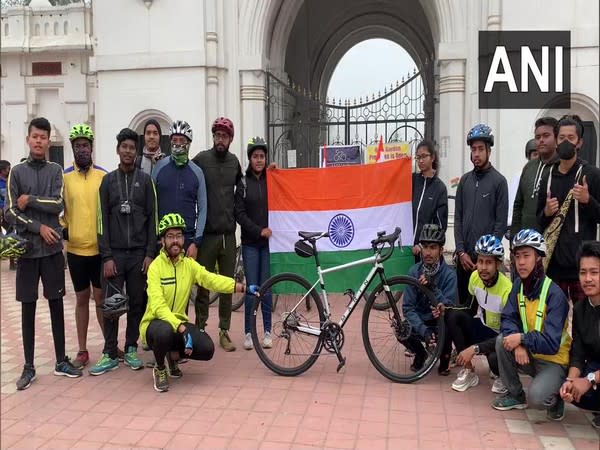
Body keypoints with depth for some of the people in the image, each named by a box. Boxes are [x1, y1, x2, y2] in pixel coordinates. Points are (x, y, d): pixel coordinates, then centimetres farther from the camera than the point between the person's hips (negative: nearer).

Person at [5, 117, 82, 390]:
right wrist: (39, 227, -11)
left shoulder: (56, 171, 5)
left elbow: (58, 205, -8)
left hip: (52, 248, 1)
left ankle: (61, 361, 17)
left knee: (56, 304, 7)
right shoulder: (17, 172, 4)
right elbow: (10, 213, -3)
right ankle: (29, 366, 14)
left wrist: (28, 199, -8)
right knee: (28, 307, 5)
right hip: (27, 248, 0)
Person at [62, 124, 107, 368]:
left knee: (102, 297, 9)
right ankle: (82, 351, 22)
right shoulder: (64, 177, 0)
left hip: (101, 247, 0)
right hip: (76, 248, 0)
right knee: (82, 298, 11)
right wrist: (62, 228, -10)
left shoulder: (103, 176, 0)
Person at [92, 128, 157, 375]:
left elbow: (152, 218, 3)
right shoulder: (108, 181, 6)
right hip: (115, 253, 0)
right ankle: (110, 354, 10)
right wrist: (107, 256, -5)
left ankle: (131, 348, 18)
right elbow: (103, 220, 2)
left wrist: (150, 253, -5)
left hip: (140, 253, 0)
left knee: (137, 303, 5)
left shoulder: (145, 180, 6)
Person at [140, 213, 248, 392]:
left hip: (179, 321, 4)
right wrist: (181, 328, -37)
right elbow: (158, 305, -25)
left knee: (207, 349, -19)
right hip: (156, 322, -4)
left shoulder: (189, 264, 0)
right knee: (165, 331, -39)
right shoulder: (156, 266, -15)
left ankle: (175, 354, 14)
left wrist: (239, 286, -31)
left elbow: (211, 279, -16)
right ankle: (160, 369, -6)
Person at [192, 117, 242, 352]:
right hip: (207, 233, -3)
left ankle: (224, 331, 18)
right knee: (203, 284, 3)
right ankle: (200, 328, 16)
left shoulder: (234, 162, 10)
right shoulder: (201, 159, -2)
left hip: (228, 233, 3)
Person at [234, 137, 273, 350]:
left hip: (268, 241, 1)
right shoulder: (243, 183, 5)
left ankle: (267, 331, 14)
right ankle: (248, 332, 10)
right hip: (250, 242, -1)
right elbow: (239, 213, -2)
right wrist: (259, 230, -10)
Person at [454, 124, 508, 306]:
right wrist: (461, 251, -1)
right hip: (464, 256, 4)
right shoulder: (465, 180, 10)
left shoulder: (499, 181, -3)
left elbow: (501, 223, -6)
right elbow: (458, 218, 9)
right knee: (464, 302, 10)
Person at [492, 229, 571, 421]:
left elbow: (551, 344, -28)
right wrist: (517, 344, -24)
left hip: (554, 360, -6)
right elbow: (507, 319, -7)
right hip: (527, 355, 6)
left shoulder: (554, 294, -24)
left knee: (535, 397, -30)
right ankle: (515, 394, 0)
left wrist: (522, 338, -27)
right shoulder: (518, 284, -4)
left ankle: (555, 394, 9)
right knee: (502, 340, -21)